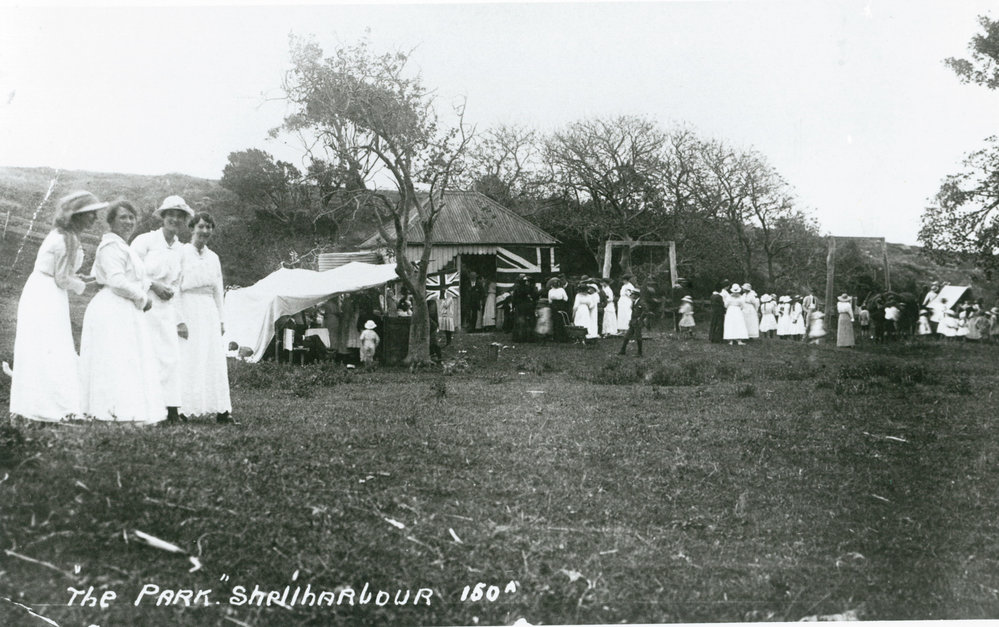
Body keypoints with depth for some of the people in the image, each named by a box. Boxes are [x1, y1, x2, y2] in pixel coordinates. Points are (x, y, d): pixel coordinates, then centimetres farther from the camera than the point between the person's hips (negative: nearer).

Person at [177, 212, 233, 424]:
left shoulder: (213, 257, 17)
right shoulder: (182, 252, -1)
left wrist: (221, 319, 17)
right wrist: (178, 317, -13)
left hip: (209, 310, 5)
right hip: (188, 307, -5)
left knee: (214, 358, 1)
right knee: (187, 358, -9)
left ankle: (221, 410, -1)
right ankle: (181, 408, -8)